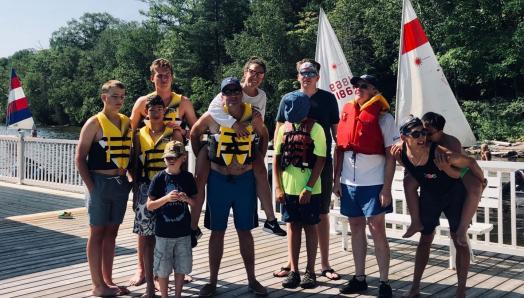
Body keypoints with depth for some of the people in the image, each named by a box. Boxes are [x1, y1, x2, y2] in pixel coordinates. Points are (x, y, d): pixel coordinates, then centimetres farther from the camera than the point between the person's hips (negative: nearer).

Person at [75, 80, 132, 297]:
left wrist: (130, 178, 6)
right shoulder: (94, 123, -6)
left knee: (111, 233, 12)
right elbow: (80, 158, -7)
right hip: (101, 183, -5)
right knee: (97, 233, 3)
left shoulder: (127, 122, 10)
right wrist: (91, 186, -12)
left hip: (121, 183, 5)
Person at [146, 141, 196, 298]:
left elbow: (195, 202, 8)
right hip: (163, 232, -2)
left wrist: (186, 199, -14)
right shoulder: (159, 178, -7)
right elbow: (150, 206, -6)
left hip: (183, 231, 2)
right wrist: (167, 198, -21)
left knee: (181, 267, 13)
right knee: (163, 268, 8)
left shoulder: (188, 177, 0)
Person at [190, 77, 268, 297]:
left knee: (245, 231, 10)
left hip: (245, 180, 1)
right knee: (217, 231, 7)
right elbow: (194, 134, 10)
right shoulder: (212, 116, -6)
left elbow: (264, 135, 15)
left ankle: (252, 280, 22)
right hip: (218, 180, -1)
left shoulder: (253, 116, -3)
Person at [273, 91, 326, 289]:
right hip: (288, 189, 4)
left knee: (310, 227, 6)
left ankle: (310, 271, 16)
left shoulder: (315, 129, -7)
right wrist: (278, 187, 1)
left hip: (309, 190, -4)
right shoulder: (284, 128, 5)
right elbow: (276, 158, 7)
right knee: (292, 227, 9)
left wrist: (308, 188, -15)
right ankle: (294, 271, 17)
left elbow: (320, 160, -10)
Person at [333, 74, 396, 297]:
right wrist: (337, 179, 8)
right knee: (356, 228, 11)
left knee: (377, 230, -1)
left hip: (374, 184, -5)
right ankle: (359, 278, 21)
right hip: (349, 182, 5)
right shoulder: (347, 113, 10)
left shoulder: (383, 117, -4)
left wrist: (387, 188, -12)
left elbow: (390, 155, -7)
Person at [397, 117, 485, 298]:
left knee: (459, 240, 2)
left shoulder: (439, 154, -36)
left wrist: (481, 182, -8)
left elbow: (471, 163, -24)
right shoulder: (401, 154, -23)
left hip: (454, 194, -4)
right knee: (425, 240, 11)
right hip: (429, 195, 4)